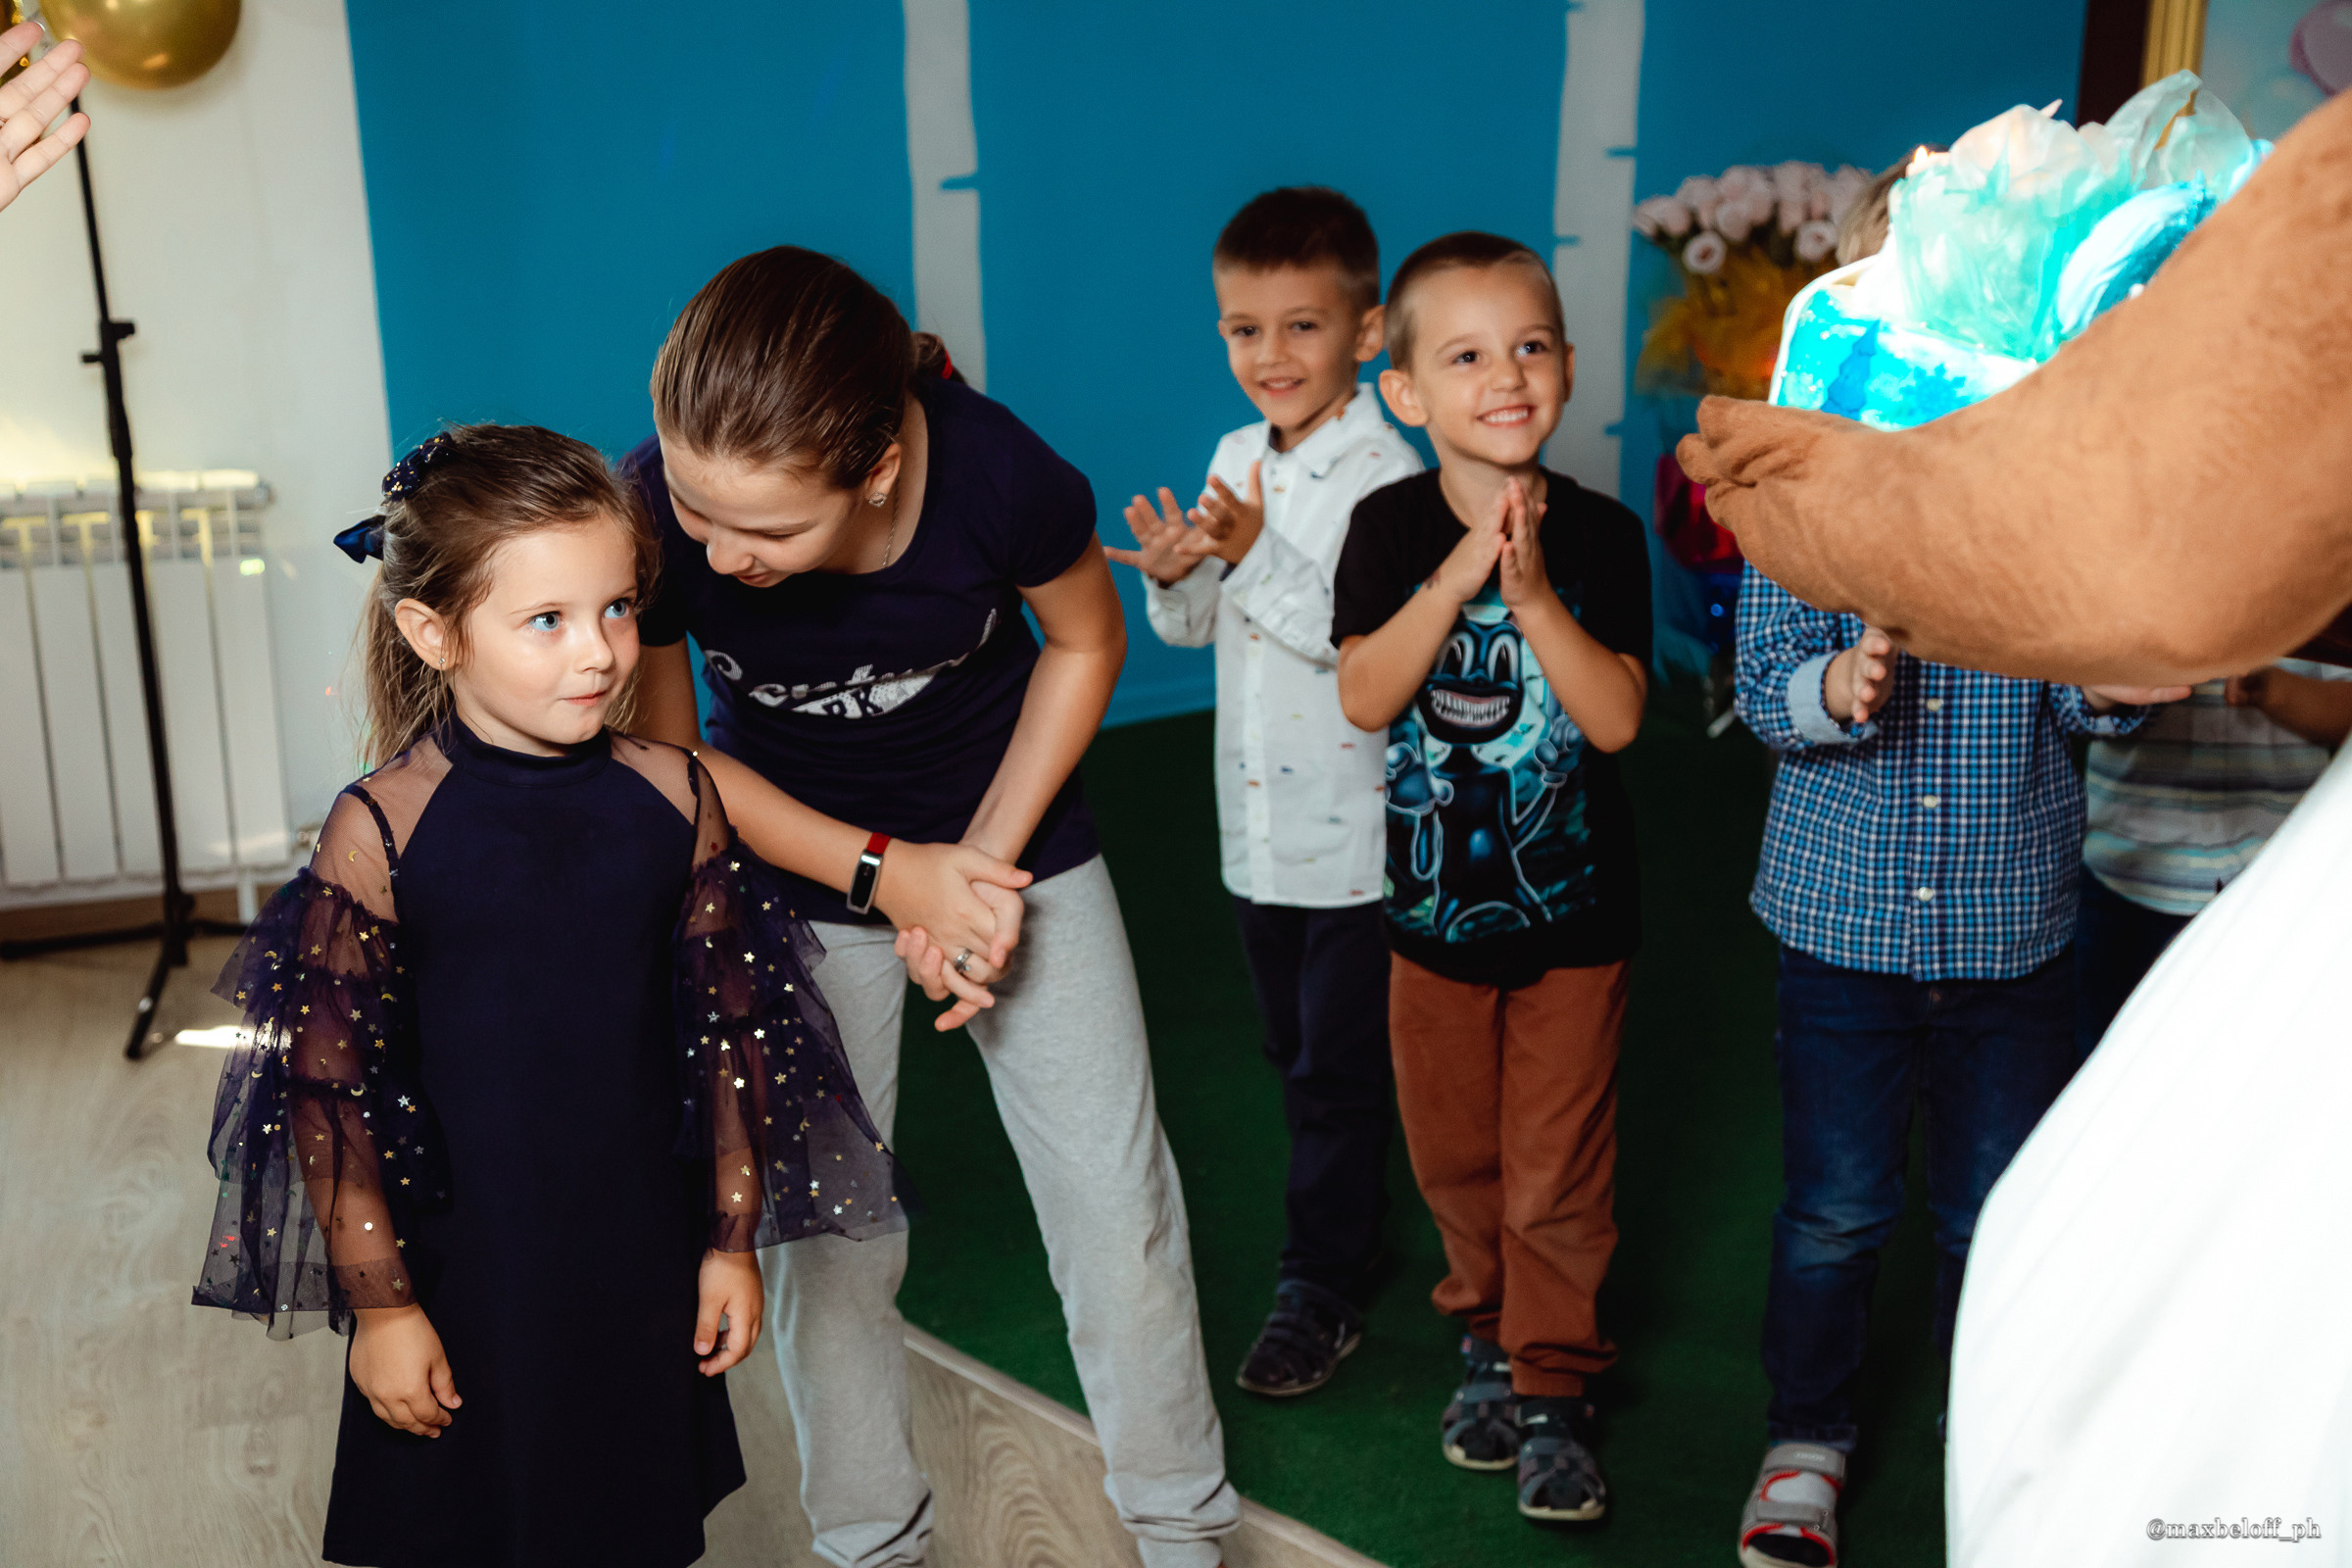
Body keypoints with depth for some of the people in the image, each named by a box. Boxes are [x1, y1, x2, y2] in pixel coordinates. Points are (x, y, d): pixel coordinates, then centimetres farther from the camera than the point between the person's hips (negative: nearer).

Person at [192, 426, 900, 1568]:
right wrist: (379, 1305, -7)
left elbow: (730, 1034, 1)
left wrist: (730, 1243, 4)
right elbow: (328, 1092, -10)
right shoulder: (379, 832, -15)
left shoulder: (672, 798, -6)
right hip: (460, 1280, -2)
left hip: (647, 1268, 3)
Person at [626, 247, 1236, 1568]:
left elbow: (1086, 641, -7)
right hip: (796, 854, 1)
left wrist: (987, 860, -14)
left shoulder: (1002, 477, -31)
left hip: (1012, 828, 0)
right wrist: (886, 873, -19)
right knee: (820, 1222, 4)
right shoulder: (650, 516, -28)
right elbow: (672, 753, -11)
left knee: (1116, 1196, 3)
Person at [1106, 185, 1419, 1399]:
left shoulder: (1383, 474, -16)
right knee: (1294, 1053, 19)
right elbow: (1198, 629, 12)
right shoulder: (1237, 460, 7)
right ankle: (1349, 1233, 36)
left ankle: (1323, 1288, 16)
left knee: (1337, 1067, 3)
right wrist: (1172, 576, -9)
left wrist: (1255, 555, -30)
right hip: (1258, 817, 7)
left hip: (1356, 830, -7)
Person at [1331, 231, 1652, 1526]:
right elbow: (1365, 699, -17)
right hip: (1435, 905, 2)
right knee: (1455, 1155, 16)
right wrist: (1459, 574, -26)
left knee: (1556, 1173, 5)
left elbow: (1614, 718, -17)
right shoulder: (1389, 528, -6)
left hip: (1574, 911, -1)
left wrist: (1533, 591, -27)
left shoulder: (1598, 535, -9)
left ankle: (1552, 1388, 22)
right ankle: (1488, 1333, 39)